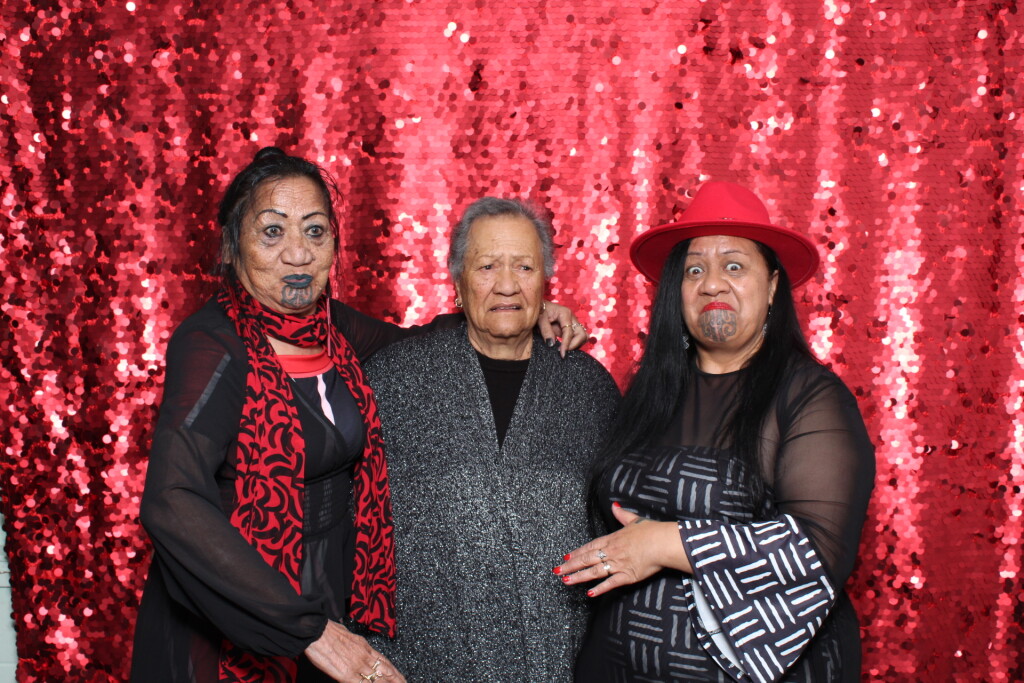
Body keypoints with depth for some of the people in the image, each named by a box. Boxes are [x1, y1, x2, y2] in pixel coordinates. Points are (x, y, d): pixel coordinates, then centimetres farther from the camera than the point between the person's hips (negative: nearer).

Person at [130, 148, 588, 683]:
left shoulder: (330, 325, -1)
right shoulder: (213, 345, -19)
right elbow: (173, 506, -30)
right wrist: (310, 631, -32)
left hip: (337, 610, 6)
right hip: (232, 635, -6)